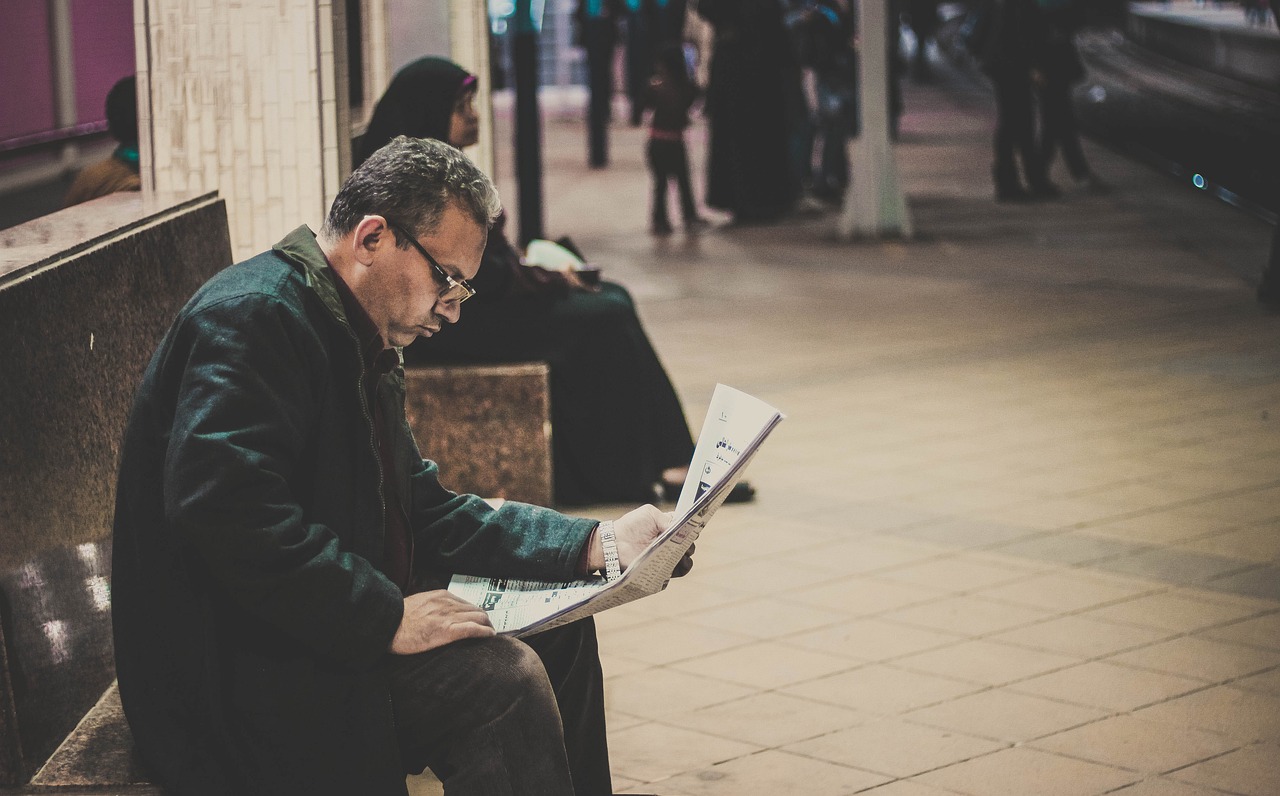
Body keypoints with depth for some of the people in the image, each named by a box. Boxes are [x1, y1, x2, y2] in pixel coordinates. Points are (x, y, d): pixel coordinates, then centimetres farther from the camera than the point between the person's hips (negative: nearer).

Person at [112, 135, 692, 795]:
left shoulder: (365, 345, 14)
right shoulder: (254, 317, -18)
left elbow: (425, 514, 16)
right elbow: (221, 510, -31)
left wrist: (598, 544, 7)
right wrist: (387, 620, -29)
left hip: (332, 626, 11)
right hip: (242, 664, -11)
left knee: (555, 628, 12)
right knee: (504, 681, -23)